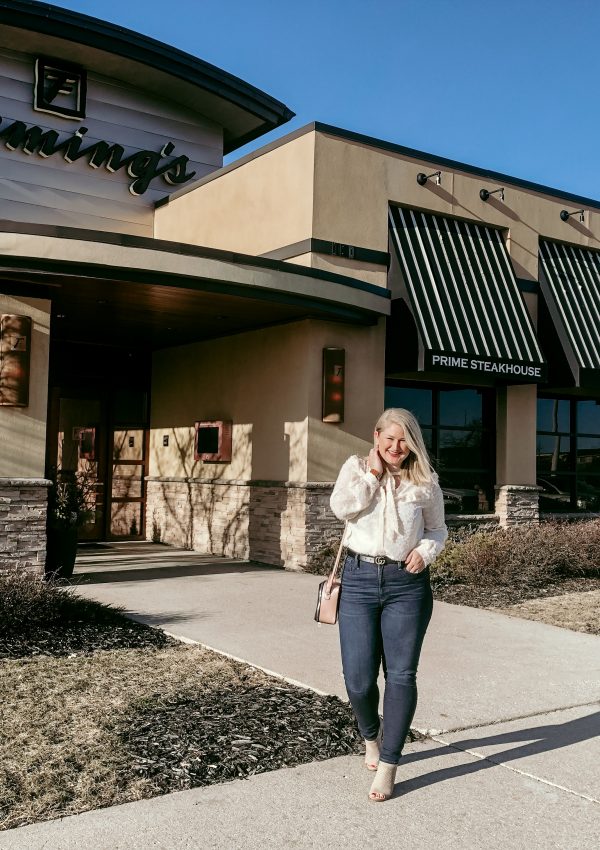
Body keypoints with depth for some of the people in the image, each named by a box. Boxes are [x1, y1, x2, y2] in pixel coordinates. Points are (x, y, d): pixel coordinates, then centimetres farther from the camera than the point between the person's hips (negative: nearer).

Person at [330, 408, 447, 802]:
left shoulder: (425, 482, 5)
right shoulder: (356, 467, 5)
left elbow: (438, 529, 14)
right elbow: (342, 507, -12)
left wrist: (425, 551, -5)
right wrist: (373, 473, -11)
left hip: (407, 583, 0)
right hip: (360, 579, 0)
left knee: (401, 674, 0)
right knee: (358, 678, 0)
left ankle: (388, 766, 12)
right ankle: (371, 737, 33)